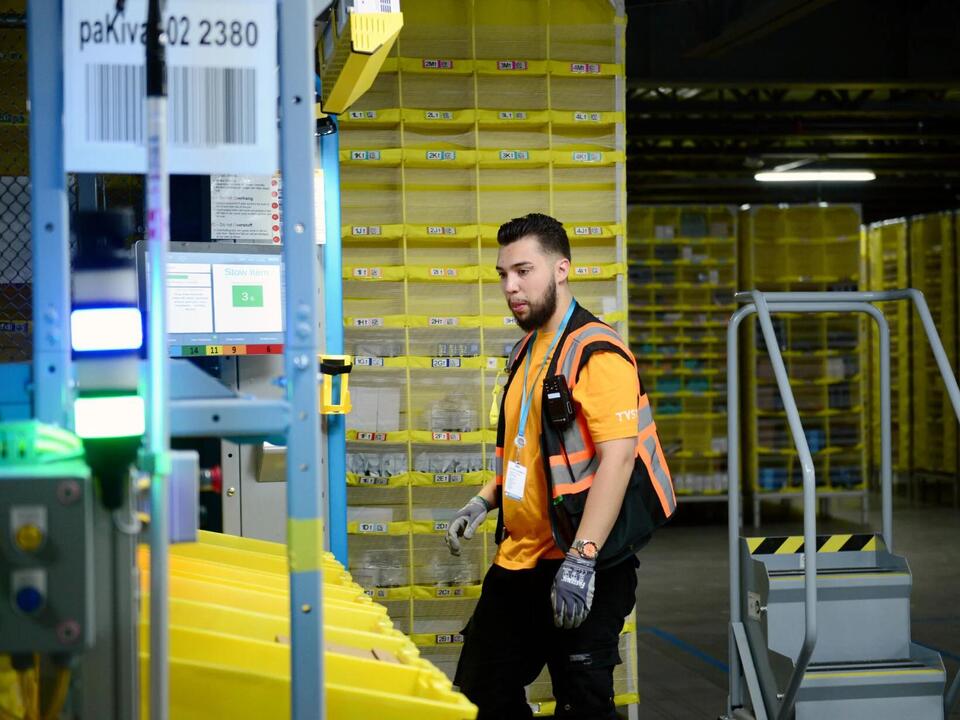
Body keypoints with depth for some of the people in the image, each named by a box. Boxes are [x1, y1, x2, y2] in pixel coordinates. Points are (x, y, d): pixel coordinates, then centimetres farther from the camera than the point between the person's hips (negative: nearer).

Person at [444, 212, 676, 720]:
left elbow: (617, 456, -22)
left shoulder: (595, 352, -14)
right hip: (519, 559, 9)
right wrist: (485, 501, 10)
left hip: (583, 563, -9)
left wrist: (581, 558, -28)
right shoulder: (526, 353, 14)